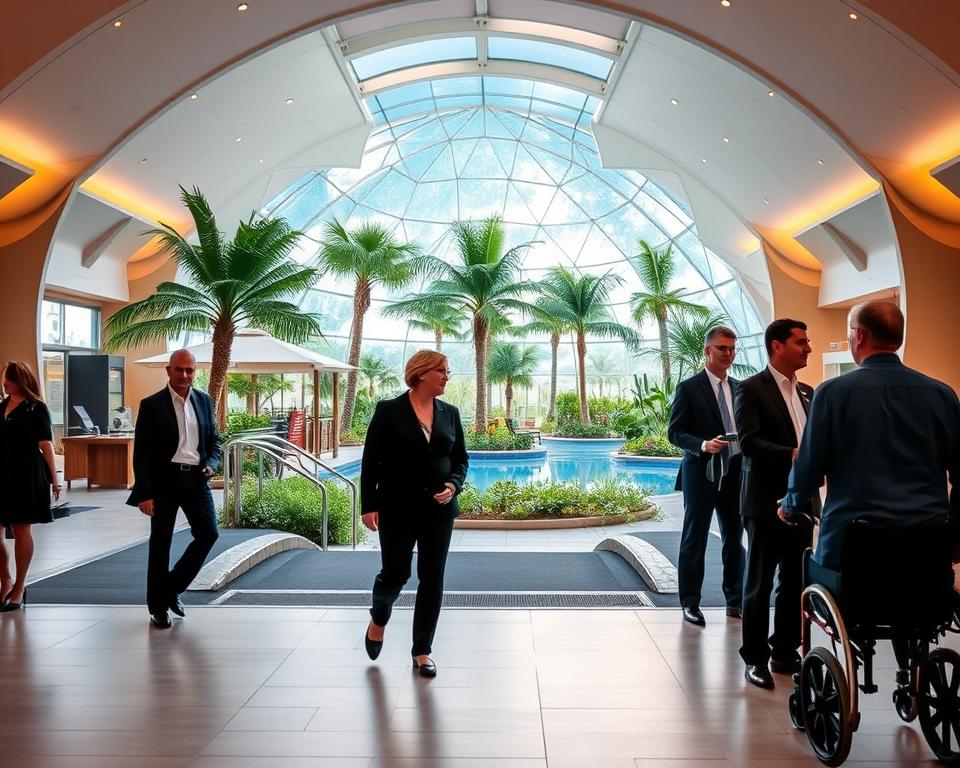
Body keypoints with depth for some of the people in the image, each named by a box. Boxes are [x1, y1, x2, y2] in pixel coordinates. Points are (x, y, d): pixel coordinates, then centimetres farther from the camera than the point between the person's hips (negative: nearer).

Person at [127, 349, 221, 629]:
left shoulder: (204, 401, 8)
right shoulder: (151, 405, -5)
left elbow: (214, 439, 17)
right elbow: (141, 452, -6)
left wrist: (211, 464, -4)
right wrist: (144, 494, -11)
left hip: (196, 479, 4)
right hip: (164, 480, -3)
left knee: (208, 534, -2)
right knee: (160, 542, 5)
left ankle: (173, 587, 21)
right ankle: (158, 607, 20)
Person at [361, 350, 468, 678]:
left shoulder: (450, 413, 6)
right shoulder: (388, 411, -6)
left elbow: (460, 458, 11)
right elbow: (371, 461, -4)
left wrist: (454, 485, -9)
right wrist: (369, 506, -8)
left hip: (438, 509, 4)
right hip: (397, 509, -3)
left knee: (432, 578, 5)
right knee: (395, 573, 3)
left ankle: (422, 651, 20)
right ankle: (378, 620, 38)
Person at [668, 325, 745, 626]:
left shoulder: (738, 388, 12)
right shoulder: (689, 388, -4)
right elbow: (675, 432, -7)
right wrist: (703, 445, -23)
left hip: (735, 473, 5)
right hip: (701, 474, -5)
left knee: (734, 539, 11)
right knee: (694, 539, 3)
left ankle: (735, 600, 24)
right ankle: (690, 603, 13)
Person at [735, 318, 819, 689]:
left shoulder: (807, 392, 15)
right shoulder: (751, 389, -8)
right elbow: (748, 442, -18)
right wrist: (793, 455, -28)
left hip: (802, 501, 7)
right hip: (767, 502, -7)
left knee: (795, 582, 13)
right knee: (759, 584, 4)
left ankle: (785, 652, 27)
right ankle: (755, 658, 15)